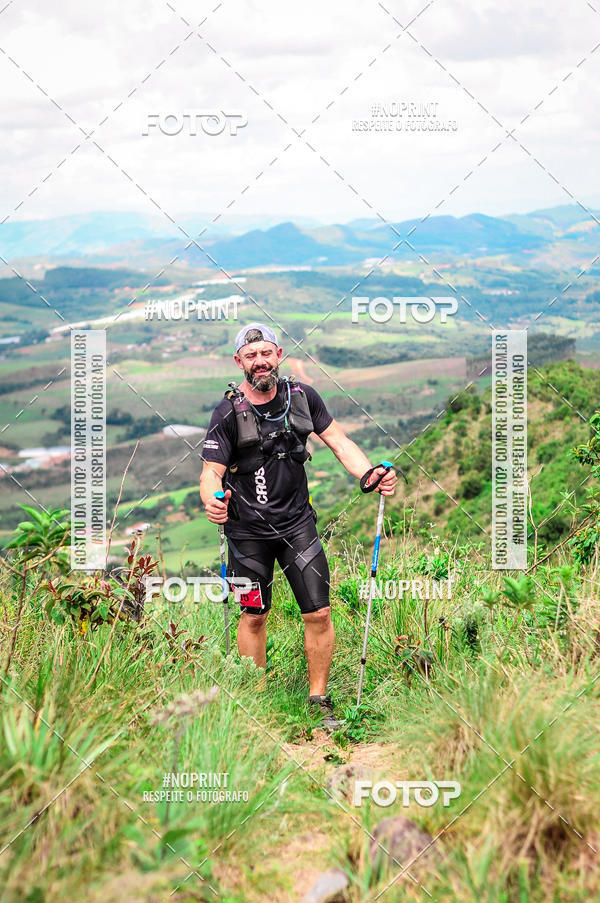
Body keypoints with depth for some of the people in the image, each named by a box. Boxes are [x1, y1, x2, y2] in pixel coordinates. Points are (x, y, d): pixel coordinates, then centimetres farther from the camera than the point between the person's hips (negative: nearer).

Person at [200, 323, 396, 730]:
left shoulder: (302, 396, -2)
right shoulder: (228, 412, -10)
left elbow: (338, 441, 2)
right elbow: (212, 470, -12)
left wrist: (370, 473, -15)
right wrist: (211, 500, -35)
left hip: (297, 523, 2)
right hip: (249, 529, -2)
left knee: (319, 613, -2)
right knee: (254, 616, 8)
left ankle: (319, 700, 14)